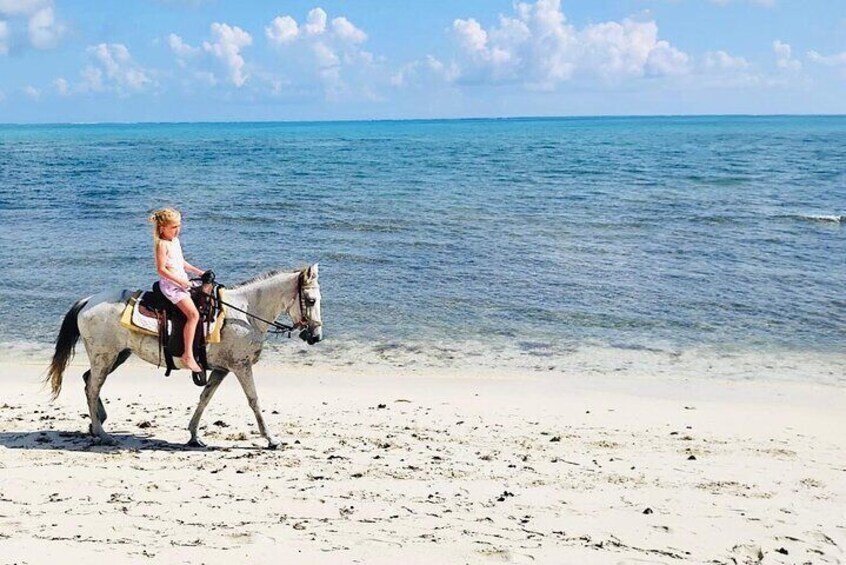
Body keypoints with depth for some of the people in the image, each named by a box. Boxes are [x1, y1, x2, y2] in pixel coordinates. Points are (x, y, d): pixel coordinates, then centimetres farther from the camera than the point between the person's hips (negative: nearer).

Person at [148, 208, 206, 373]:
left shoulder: (175, 240, 14)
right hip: (170, 285, -10)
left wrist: (198, 271, 15)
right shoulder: (162, 244, -13)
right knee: (193, 314, -22)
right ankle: (188, 355, -23)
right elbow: (161, 269, -19)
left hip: (182, 282, 10)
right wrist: (181, 281, -22)